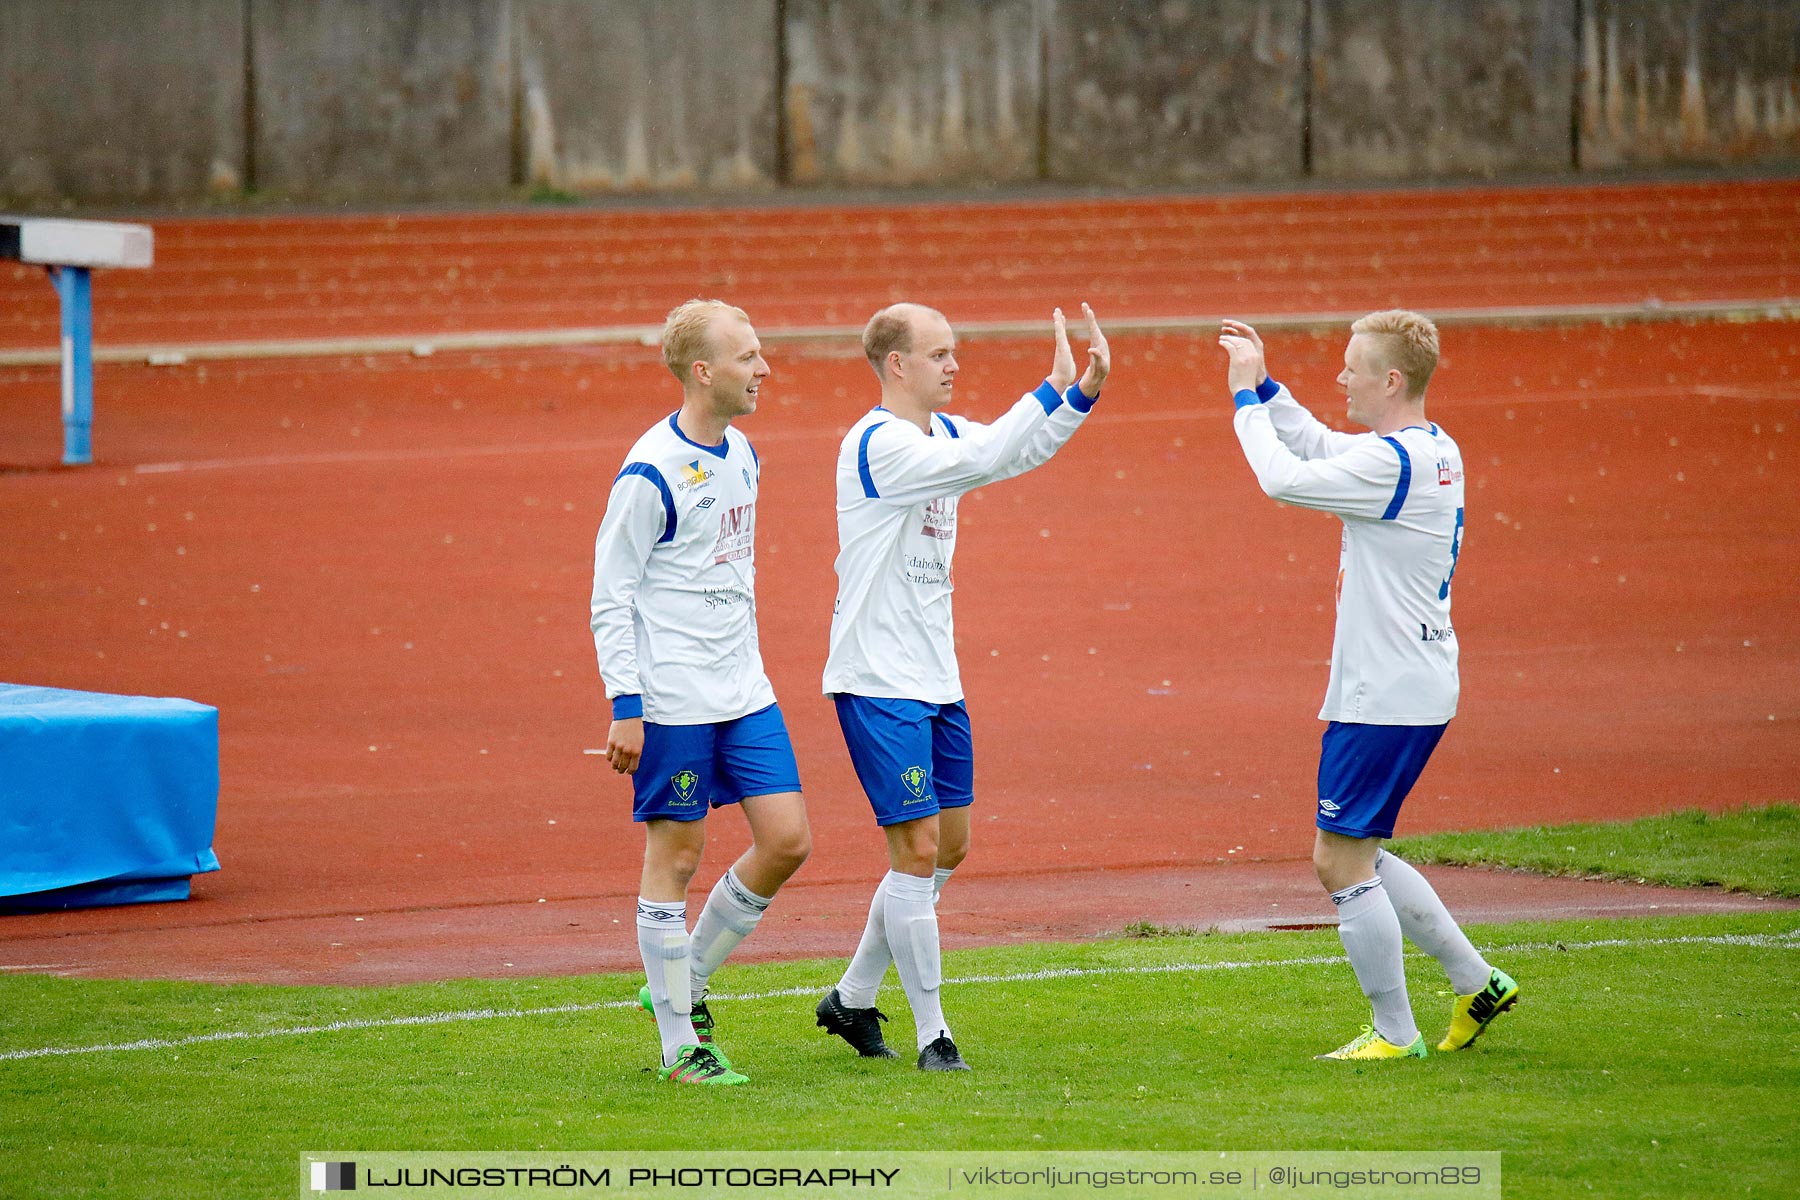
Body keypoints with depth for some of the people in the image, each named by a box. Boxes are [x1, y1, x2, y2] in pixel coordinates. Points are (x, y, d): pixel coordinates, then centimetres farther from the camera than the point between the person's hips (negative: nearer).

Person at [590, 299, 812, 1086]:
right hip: (671, 700, -8)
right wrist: (624, 707, -16)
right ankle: (679, 1044, 8)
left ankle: (687, 983, 20)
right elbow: (611, 596, -12)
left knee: (787, 839, 2)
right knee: (675, 854, 0)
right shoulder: (651, 474, -14)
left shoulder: (741, 455, 9)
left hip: (743, 692, 8)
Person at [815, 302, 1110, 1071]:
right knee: (917, 849, -9)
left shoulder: (942, 433, 10)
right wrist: (1051, 390, -28)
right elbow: (982, 461, -29)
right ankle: (931, 1033, -3)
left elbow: (1017, 454, 11)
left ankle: (853, 999, 25)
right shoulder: (878, 444, -17)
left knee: (948, 848, 13)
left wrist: (1087, 390, -4)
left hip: (936, 680, 9)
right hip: (879, 683, -9)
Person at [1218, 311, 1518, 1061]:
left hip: (1382, 696, -10)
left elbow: (1283, 477, -18)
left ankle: (1395, 1033, 4)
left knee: (1341, 862, -2)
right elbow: (1318, 446, 24)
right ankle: (1477, 983, 21)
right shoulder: (1435, 452, 10)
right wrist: (1263, 384, 16)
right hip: (1415, 690, 10)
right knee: (1352, 857, 18)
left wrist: (1247, 396, -5)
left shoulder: (1392, 462, -20)